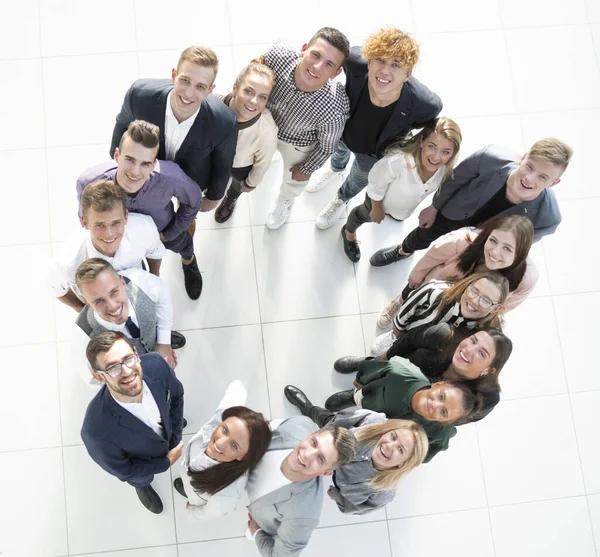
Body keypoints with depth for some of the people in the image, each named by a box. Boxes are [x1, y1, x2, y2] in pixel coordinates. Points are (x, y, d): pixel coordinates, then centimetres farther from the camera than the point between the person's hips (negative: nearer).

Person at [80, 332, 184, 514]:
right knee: (141, 480, 33)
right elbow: (121, 470, -25)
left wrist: (175, 437, -7)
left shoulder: (156, 365, -38)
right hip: (139, 466, -1)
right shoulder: (98, 430, -48)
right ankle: (143, 487, 67)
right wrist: (167, 463, -14)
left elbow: (176, 394, -12)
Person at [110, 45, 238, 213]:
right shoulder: (140, 94, -38)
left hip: (190, 181, 0)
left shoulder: (224, 123, -40)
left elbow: (223, 164, -16)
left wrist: (213, 196, 1)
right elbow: (124, 123, -12)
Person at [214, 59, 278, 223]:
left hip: (242, 166, -1)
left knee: (238, 184, 35)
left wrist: (251, 183, -2)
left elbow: (262, 163, -21)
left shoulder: (267, 132, -45)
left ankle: (231, 199, 71)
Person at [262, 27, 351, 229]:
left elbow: (326, 147, -21)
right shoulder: (276, 55, -42)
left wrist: (307, 169, -4)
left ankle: (285, 201, 69)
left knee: (294, 181, 32)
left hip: (296, 144, -2)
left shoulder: (334, 109, -45)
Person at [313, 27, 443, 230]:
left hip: (373, 152, -1)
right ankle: (336, 169, 78)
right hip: (341, 129, 1)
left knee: (359, 180, 34)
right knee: (339, 149, 39)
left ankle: (342, 199, 71)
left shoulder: (425, 104, -45)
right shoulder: (355, 62, -43)